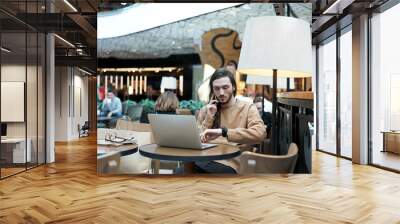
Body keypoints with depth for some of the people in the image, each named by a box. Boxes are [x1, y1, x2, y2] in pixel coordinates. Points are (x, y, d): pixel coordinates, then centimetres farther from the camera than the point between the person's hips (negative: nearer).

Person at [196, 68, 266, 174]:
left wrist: (223, 132, -22)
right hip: (202, 160, 4)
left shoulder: (248, 108, 5)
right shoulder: (205, 110, 18)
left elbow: (260, 133, -16)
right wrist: (209, 117, 2)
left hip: (228, 164, -4)